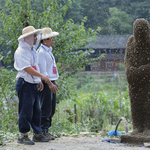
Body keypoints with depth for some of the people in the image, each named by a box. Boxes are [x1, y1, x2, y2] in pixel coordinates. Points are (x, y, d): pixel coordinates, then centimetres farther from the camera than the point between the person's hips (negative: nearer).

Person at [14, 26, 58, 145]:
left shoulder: (31, 51, 18)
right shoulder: (21, 51, -13)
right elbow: (27, 68, -21)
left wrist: (39, 81, 13)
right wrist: (42, 76, -24)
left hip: (33, 84, 10)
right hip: (25, 84, -10)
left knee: (36, 110, 12)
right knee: (26, 110, -7)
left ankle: (38, 134, 18)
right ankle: (23, 135, -1)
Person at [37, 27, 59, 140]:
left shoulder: (49, 51, 18)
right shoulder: (41, 52, -13)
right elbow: (42, 71, -18)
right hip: (46, 84, -10)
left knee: (52, 109, 12)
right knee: (46, 109, -7)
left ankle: (47, 129, 18)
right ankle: (44, 131, -2)